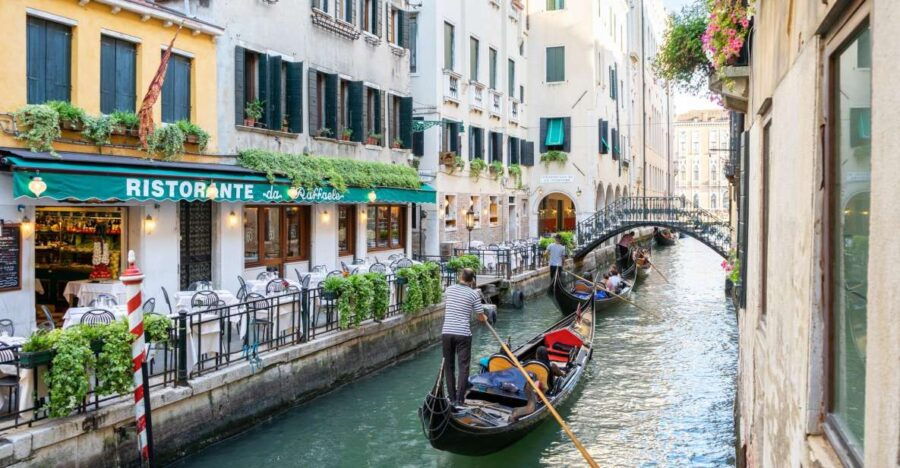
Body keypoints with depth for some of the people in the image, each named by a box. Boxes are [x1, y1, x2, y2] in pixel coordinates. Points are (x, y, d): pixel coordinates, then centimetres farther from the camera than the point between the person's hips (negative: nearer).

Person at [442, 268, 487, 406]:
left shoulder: (449, 290, 6)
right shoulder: (474, 294, -3)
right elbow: (481, 318, 2)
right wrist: (485, 317, 24)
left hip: (446, 332, 3)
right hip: (463, 334, -3)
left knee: (448, 366, 12)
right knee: (463, 366, 2)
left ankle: (452, 398, 16)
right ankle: (459, 399, -3)